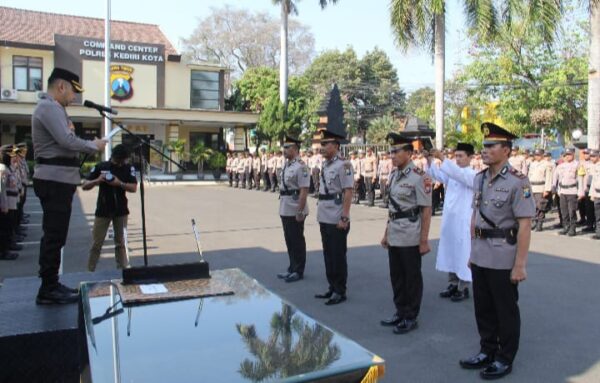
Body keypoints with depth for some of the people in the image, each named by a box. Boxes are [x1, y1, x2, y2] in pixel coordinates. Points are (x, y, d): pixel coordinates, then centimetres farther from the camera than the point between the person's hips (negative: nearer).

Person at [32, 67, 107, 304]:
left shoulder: (52, 108, 21)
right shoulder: (49, 107, -12)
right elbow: (67, 141, -22)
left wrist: (90, 147, 9)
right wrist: (94, 146, -8)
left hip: (57, 180, 11)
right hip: (55, 180, -11)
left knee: (54, 234, 13)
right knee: (54, 235, -8)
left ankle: (51, 284, 22)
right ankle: (48, 290, -2)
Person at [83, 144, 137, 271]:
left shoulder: (129, 168, -1)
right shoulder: (100, 167, -3)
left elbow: (134, 188, -9)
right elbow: (84, 186, -1)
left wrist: (119, 183, -24)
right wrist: (97, 180, -19)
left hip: (121, 211, 1)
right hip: (103, 211, 0)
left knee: (121, 243, 6)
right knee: (96, 243, 2)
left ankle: (123, 269, 12)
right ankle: (90, 270, 10)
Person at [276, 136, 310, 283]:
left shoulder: (301, 166, -15)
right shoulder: (286, 165, 11)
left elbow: (304, 191, -19)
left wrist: (300, 211, -21)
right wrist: (282, 206, 15)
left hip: (295, 211, -9)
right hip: (285, 210, 9)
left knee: (297, 241, 3)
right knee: (289, 240, 16)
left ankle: (298, 271, 14)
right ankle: (292, 268, 28)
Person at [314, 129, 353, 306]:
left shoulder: (343, 165, -13)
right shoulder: (325, 164, 11)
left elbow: (348, 193, -16)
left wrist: (344, 218, -19)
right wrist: (320, 213, 15)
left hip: (337, 221, -8)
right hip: (324, 218, 8)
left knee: (338, 256, 2)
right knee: (328, 255, 15)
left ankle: (340, 291, 14)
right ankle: (332, 287, 27)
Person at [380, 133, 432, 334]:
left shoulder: (419, 177, -13)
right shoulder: (393, 175, 9)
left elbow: (426, 210, -13)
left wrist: (424, 240, -14)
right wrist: (386, 233, 17)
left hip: (411, 237, -7)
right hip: (394, 237, 7)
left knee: (412, 278, 6)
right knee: (396, 276, 15)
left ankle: (411, 317, 19)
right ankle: (400, 313, 30)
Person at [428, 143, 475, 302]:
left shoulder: (473, 175, -10)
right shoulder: (451, 174, 11)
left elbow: (459, 174, -29)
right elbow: (436, 174, -2)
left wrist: (443, 159, -37)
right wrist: (430, 159, -19)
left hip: (463, 223, -7)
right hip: (448, 221, 7)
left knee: (463, 255, 1)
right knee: (450, 253, 13)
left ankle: (464, 288, 12)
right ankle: (453, 284, 26)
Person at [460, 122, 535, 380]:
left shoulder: (517, 182, -14)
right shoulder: (479, 178, 7)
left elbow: (524, 226, -16)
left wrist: (520, 264, -17)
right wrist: (472, 251, 14)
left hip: (503, 259, -6)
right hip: (480, 258, 7)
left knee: (506, 311, 9)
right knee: (483, 308, 17)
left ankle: (505, 359, 25)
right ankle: (487, 352, 34)